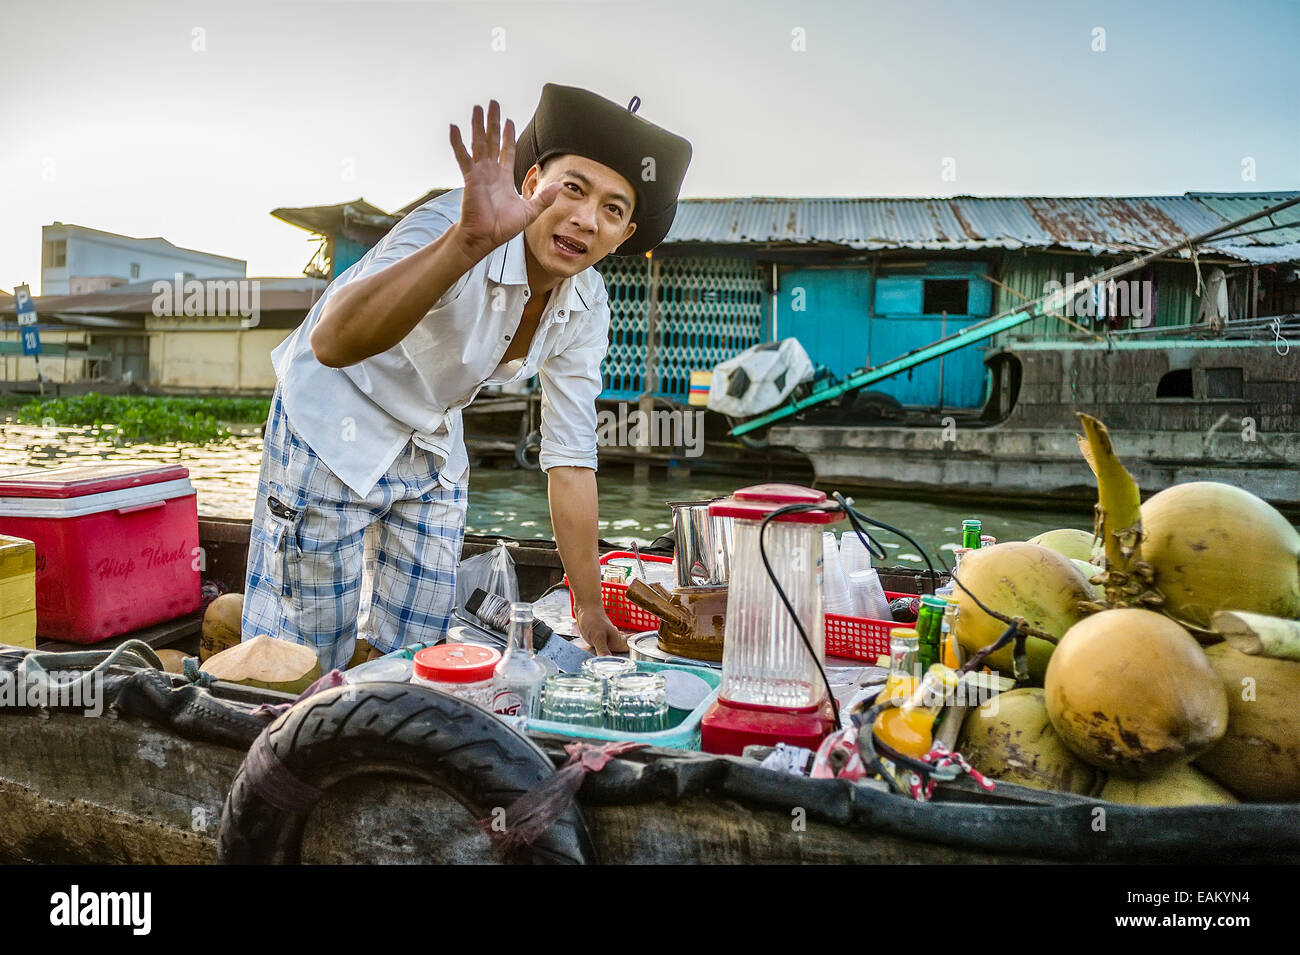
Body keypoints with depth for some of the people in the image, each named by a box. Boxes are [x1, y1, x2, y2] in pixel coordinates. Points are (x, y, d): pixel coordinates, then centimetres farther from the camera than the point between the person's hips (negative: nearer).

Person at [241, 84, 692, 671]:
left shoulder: (586, 306, -10)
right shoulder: (449, 225, -30)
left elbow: (570, 458, -4)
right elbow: (332, 343, -47)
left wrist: (590, 611, -1)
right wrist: (467, 242, -60)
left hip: (434, 450, 6)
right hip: (334, 431, -5)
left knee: (412, 656, 13)